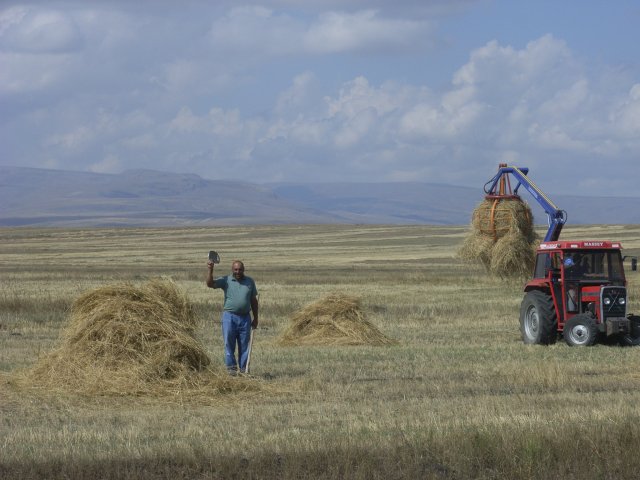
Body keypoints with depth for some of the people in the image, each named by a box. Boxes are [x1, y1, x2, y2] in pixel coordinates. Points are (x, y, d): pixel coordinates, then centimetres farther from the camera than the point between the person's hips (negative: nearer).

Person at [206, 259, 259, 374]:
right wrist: (210, 270, -24)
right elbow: (210, 284, -11)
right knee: (229, 344, -2)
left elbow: (253, 301, 14)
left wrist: (255, 319, 11)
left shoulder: (249, 281, 10)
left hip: (245, 317, 2)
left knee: (244, 345, 5)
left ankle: (244, 369, 10)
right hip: (229, 316, -2)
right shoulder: (226, 280, 2)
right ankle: (231, 367, 3)